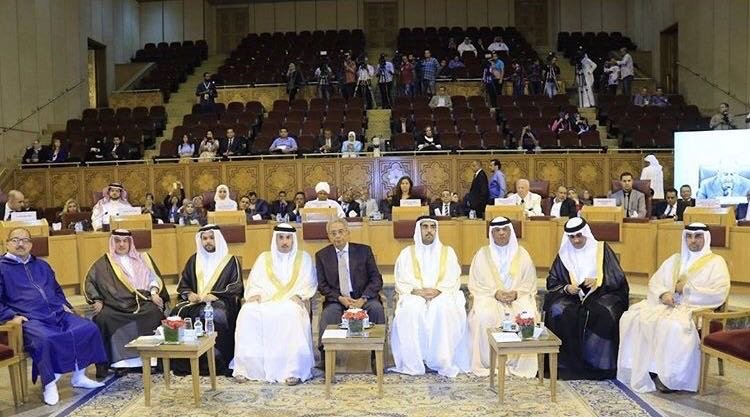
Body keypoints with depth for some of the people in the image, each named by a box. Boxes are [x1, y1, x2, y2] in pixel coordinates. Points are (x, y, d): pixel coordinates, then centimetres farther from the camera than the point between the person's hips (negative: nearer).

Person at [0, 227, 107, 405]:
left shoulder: (42, 265, 26)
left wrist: (65, 305, 15)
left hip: (58, 314, 6)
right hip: (30, 320, -6)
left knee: (89, 328, -15)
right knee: (43, 339, -38)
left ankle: (79, 377, -2)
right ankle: (49, 385, -20)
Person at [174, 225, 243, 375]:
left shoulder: (231, 261, 9)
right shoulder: (194, 260, 21)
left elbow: (236, 287, 0)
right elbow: (182, 284, 22)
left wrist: (216, 295, -14)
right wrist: (188, 293, 0)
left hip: (221, 302, -4)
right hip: (195, 302, 4)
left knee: (214, 314, -38)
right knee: (178, 312, -28)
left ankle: (216, 361, -28)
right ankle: (183, 361, -21)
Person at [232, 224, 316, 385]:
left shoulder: (303, 258, 15)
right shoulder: (264, 258, 21)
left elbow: (309, 283, 7)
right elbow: (254, 282, 14)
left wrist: (298, 295, -11)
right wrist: (254, 294, -7)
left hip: (291, 303, -2)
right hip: (265, 301, 2)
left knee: (291, 314, -38)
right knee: (247, 312, -30)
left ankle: (294, 370, -36)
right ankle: (245, 367, -24)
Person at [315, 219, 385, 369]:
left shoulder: (364, 250, 5)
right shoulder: (322, 255, 7)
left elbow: (376, 279, 1)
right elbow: (322, 285, 4)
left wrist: (363, 299, -15)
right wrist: (340, 298, -14)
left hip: (363, 298, 0)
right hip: (337, 300, 0)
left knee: (377, 308, -30)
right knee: (328, 313, -31)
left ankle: (377, 357, -23)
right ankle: (325, 357, -26)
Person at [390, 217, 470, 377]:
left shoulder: (447, 252, 14)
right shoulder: (406, 253, 13)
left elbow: (453, 280, 4)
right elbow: (401, 281, 5)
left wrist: (438, 290, -15)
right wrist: (416, 291, -15)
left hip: (442, 296, 0)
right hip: (414, 296, 0)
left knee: (444, 308, -35)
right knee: (410, 309, -34)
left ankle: (443, 362, -28)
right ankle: (413, 362, -27)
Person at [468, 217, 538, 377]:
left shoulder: (522, 254, 10)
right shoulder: (482, 254, 7)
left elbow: (530, 283, 7)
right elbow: (476, 283, 2)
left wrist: (516, 293, -13)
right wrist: (495, 293, -14)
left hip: (518, 297, 1)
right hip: (489, 297, -1)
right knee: (485, 316, -34)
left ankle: (520, 363, -16)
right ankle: (488, 362, -20)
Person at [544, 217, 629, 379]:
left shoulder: (602, 249, 5)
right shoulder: (564, 255, 11)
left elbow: (618, 279, 2)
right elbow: (552, 283, 12)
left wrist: (598, 281, -16)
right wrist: (566, 288, -9)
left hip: (602, 295, -2)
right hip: (573, 297, 2)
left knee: (604, 314, -34)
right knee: (558, 311, -30)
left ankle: (599, 365, -19)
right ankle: (570, 362, -21)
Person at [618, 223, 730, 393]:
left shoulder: (716, 262, 4)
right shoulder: (675, 259, 21)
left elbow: (719, 295, -10)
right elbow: (654, 281, 15)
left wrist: (687, 289, -9)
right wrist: (663, 293, -7)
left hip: (696, 309, -6)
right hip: (668, 304, 6)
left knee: (673, 327, -38)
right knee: (632, 317, -18)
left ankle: (670, 376, -21)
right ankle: (641, 370, -12)